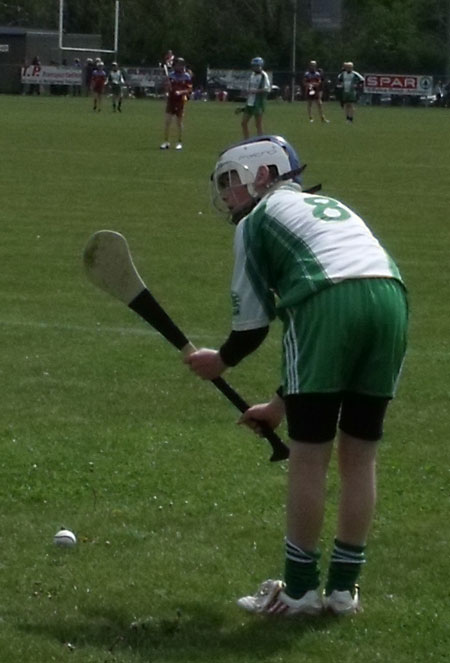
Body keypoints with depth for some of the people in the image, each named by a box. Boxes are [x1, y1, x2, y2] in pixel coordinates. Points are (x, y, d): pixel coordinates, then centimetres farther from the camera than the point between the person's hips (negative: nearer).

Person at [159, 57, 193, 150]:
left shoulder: (187, 76, 0)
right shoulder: (171, 75, 7)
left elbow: (189, 89, -2)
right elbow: (167, 89, 10)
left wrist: (181, 92, -18)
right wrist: (168, 86, -13)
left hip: (180, 101, -2)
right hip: (171, 100, 2)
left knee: (179, 122, 4)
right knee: (167, 121, -4)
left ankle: (180, 142, 14)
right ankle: (166, 142, 2)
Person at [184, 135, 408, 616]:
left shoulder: (255, 221, 16)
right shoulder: (330, 206, 36)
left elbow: (253, 323, 12)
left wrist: (221, 361, 33)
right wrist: (283, 402, 40)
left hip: (328, 302, -6)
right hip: (391, 296, 6)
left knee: (309, 456, 5)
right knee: (359, 456, 14)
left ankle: (299, 588, 12)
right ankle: (343, 587, 20)